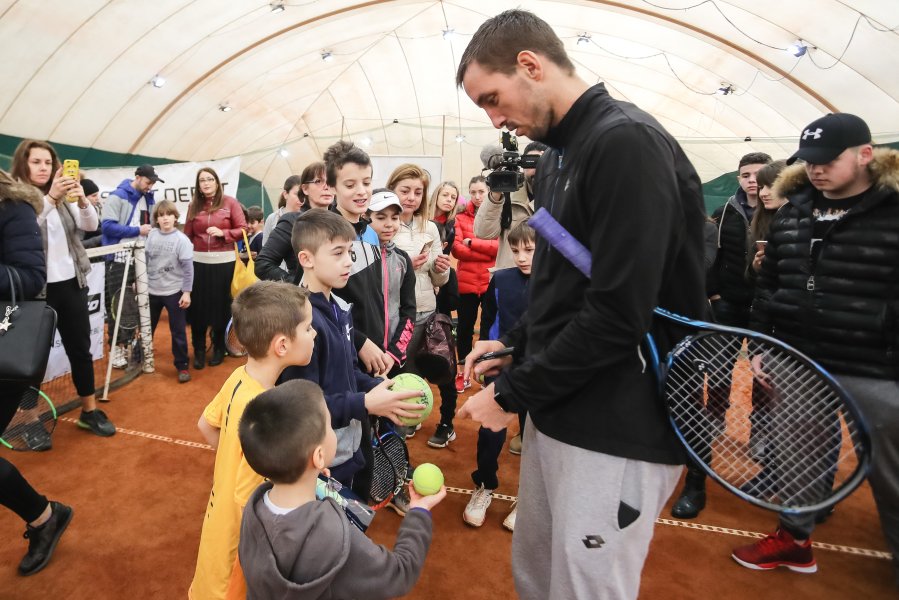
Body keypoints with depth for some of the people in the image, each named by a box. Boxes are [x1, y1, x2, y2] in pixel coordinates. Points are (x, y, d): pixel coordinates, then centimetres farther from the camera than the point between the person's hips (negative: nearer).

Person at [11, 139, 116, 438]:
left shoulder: (63, 198, 10)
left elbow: (91, 225, -2)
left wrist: (82, 201, -21)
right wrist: (50, 198, -35)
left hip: (70, 284, 5)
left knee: (80, 349, 10)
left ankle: (89, 411, 23)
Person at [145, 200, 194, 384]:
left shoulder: (181, 239, -11)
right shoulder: (151, 235, 0)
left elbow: (188, 268, -11)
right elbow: (145, 261, 9)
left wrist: (186, 292, -13)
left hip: (174, 292, -4)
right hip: (152, 291, 4)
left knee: (178, 331, 4)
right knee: (146, 328, 18)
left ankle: (182, 366, 16)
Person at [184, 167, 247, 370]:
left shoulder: (230, 202, 1)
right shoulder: (194, 205, 8)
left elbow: (243, 229, -2)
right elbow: (187, 235, 7)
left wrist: (222, 233, -16)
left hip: (224, 261, -2)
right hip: (199, 261, 2)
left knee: (221, 305, 6)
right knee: (198, 306, 4)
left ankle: (219, 348, 22)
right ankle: (199, 350, 18)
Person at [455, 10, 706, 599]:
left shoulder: (628, 143, -17)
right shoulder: (557, 154, 12)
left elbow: (619, 315, -24)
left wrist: (511, 392, -14)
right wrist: (513, 344, 7)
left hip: (619, 430, -9)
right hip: (557, 410, 9)